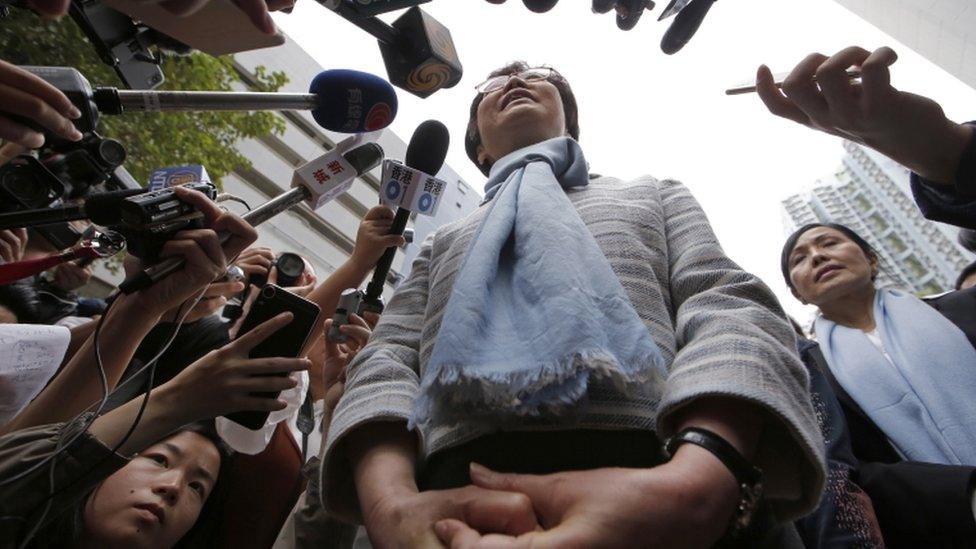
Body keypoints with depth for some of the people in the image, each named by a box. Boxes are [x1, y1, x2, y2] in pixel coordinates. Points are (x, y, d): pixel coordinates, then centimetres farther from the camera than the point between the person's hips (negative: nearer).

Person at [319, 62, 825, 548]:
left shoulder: (657, 195, 20)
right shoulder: (442, 243, 24)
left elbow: (730, 311, 4)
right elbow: (388, 360, 10)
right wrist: (392, 502, -13)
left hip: (655, 473, -1)